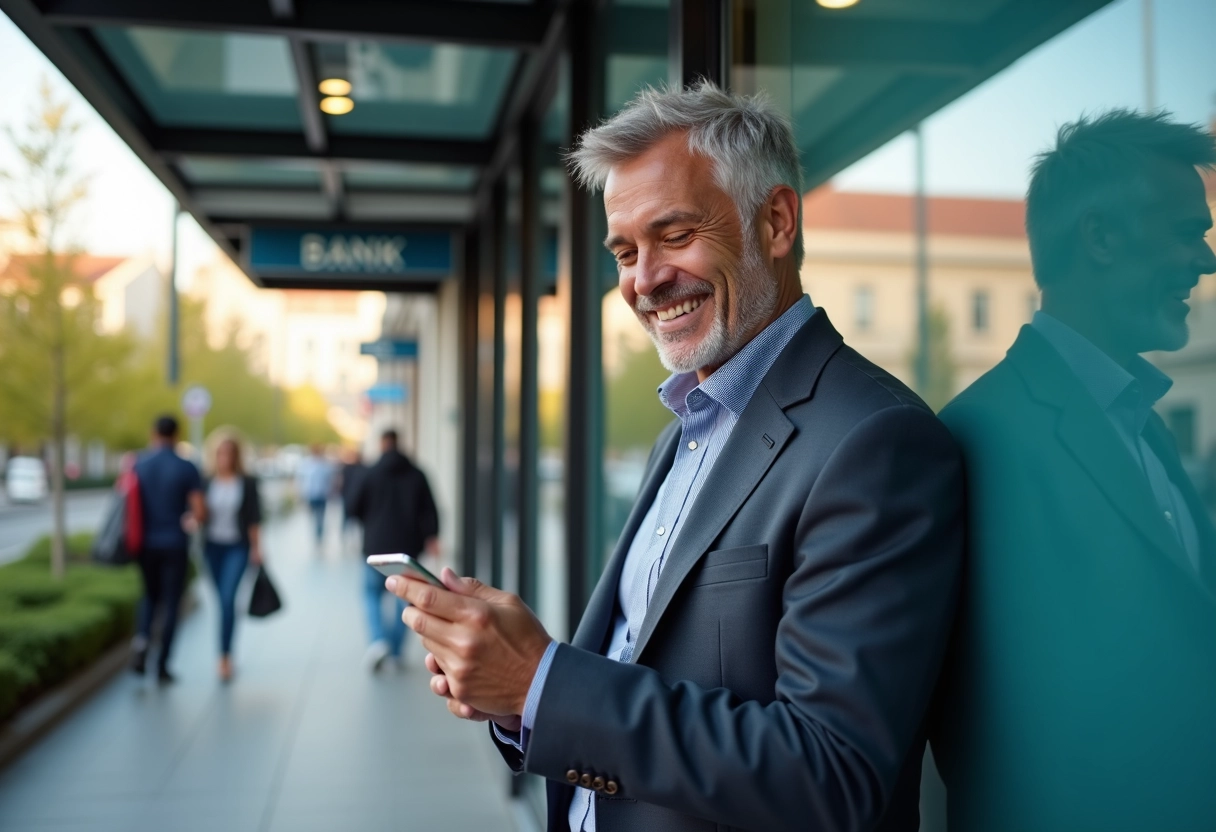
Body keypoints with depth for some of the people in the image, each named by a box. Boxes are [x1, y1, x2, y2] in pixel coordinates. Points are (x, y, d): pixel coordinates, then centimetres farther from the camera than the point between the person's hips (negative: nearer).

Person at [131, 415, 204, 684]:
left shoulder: (138, 466, -1)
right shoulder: (187, 469, -9)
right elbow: (200, 511, -11)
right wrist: (191, 521, 9)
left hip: (146, 544, 3)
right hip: (175, 544, -2)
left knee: (150, 595, 22)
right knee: (171, 604, 6)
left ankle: (142, 636, -4)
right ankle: (162, 666, 7)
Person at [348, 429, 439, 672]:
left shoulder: (369, 475, -4)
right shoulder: (416, 475, 1)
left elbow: (353, 509, -1)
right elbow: (429, 509, -6)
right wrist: (431, 536, -10)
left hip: (377, 545, -1)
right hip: (408, 546, 2)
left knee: (372, 593, 11)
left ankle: (378, 640, -11)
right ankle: (396, 650, 14)